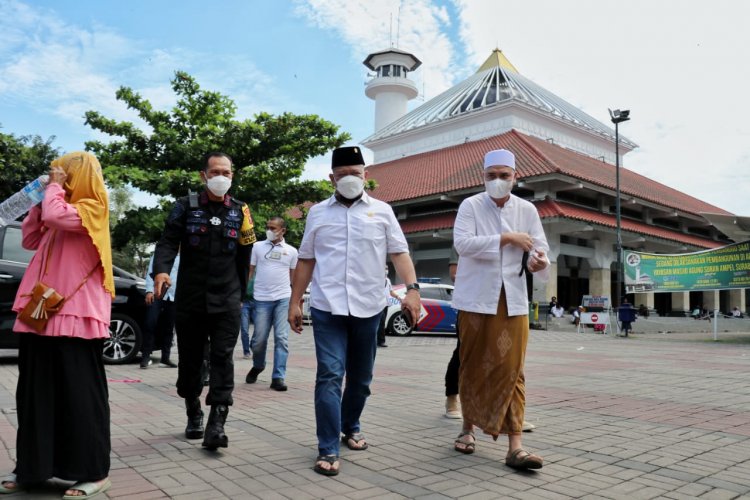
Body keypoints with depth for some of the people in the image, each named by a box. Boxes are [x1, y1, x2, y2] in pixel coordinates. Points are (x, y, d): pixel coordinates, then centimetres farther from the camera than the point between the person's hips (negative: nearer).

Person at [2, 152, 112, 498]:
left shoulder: (92, 208, -5)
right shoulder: (65, 211, 21)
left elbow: (54, 216, -22)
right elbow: (30, 240, 24)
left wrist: (55, 187, -4)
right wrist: (41, 198, 15)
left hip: (75, 314, -9)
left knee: (80, 391, -5)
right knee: (36, 391, 12)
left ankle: (94, 472, 3)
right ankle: (31, 466, 23)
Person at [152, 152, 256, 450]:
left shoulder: (240, 211, 8)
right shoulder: (185, 207, 3)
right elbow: (168, 241, -8)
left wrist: (240, 294, 14)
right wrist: (161, 270, -28)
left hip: (226, 301, 0)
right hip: (189, 299, 0)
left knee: (222, 358, -7)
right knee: (190, 359, 10)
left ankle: (217, 423, -7)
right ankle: (193, 413, 29)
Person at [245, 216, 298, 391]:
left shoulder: (291, 251, 8)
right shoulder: (258, 247, 7)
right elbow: (249, 271, 10)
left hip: (284, 299, 0)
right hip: (262, 299, 0)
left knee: (282, 339, -3)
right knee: (259, 338, 4)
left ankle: (278, 377, 1)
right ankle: (257, 366, 32)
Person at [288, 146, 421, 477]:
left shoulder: (382, 211, 7)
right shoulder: (318, 213, 9)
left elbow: (399, 253, 1)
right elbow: (306, 261, 11)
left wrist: (412, 288, -14)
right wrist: (294, 302, 8)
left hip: (368, 308, 1)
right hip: (327, 308, -1)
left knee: (361, 377, 14)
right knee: (329, 377, -7)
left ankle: (350, 427, 36)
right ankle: (328, 449, 0)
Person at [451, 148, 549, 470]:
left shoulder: (527, 210, 8)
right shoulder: (470, 205, 0)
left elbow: (539, 248, 3)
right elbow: (462, 242, -15)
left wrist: (538, 261, -21)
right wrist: (506, 238, -19)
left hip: (512, 301, 2)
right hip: (476, 298, -1)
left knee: (511, 370, -2)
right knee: (473, 367, 8)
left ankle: (515, 446, 0)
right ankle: (468, 428, 26)